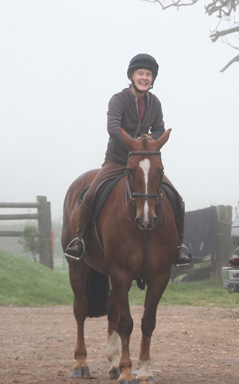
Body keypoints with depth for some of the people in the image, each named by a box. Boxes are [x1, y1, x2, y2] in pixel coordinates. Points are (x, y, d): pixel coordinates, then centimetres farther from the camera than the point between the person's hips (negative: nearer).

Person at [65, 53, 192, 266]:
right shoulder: (119, 100, -13)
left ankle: (179, 245, 6)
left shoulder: (154, 103, 3)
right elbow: (113, 127, -29)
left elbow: (159, 130, 7)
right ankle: (79, 239, -2)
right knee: (89, 196, -22)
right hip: (116, 161, -3)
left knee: (177, 199, -10)